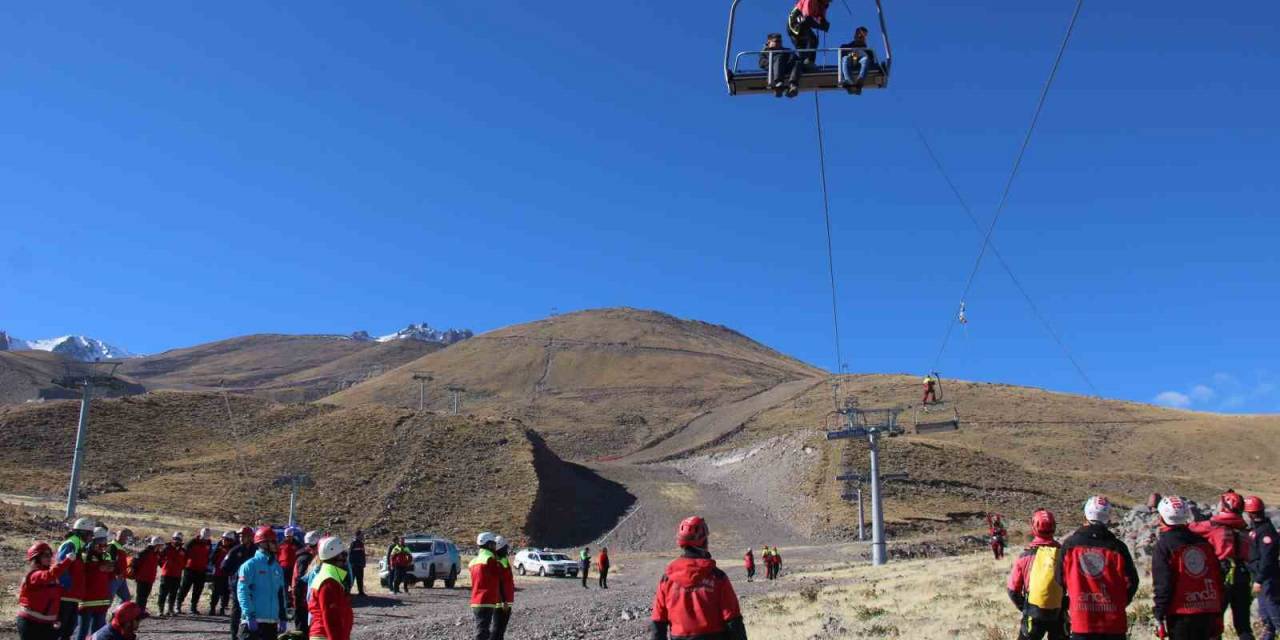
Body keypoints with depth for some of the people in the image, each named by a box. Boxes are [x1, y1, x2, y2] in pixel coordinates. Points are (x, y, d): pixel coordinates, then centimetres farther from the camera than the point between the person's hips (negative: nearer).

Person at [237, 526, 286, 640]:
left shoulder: (277, 567, 13)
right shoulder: (250, 565, -7)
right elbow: (242, 592, -13)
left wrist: (282, 617, 14)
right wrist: (249, 615, -19)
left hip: (272, 621, 7)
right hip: (253, 620, -7)